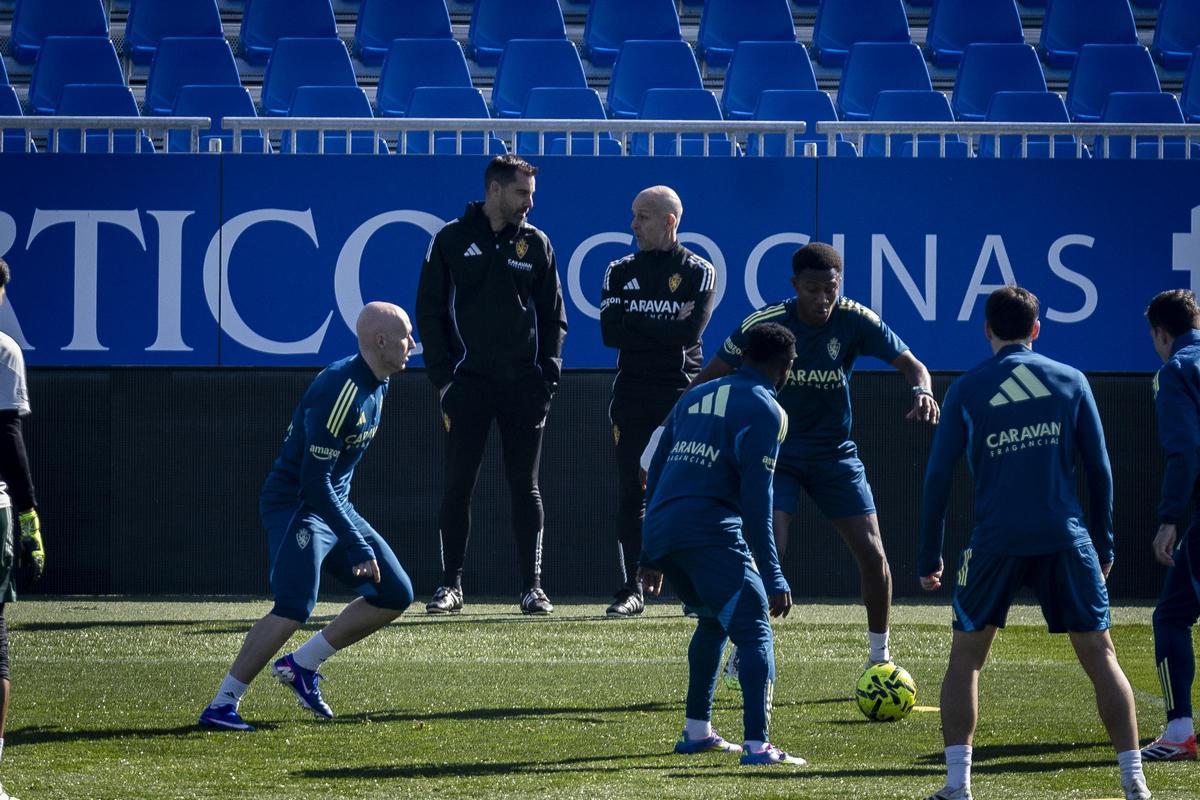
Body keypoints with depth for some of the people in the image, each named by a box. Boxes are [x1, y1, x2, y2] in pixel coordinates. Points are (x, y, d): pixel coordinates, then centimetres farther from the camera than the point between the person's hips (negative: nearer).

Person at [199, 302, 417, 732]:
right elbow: (314, 482, -26)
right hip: (296, 505, -10)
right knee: (294, 610, -23)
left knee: (395, 595, 7)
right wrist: (358, 547, -27)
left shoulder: (376, 385, 6)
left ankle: (302, 665, 12)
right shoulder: (339, 391, -24)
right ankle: (221, 706, -18)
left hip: (334, 504, 10)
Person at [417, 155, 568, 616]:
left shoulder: (535, 244, 9)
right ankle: (450, 585, 6)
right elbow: (429, 312, 3)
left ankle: (532, 586, 4)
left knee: (525, 487, 2)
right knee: (458, 486, -1)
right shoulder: (452, 241, 3)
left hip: (524, 385, 1)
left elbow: (553, 315, 11)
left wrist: (548, 374, 0)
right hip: (468, 383, -1)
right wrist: (442, 377, -5)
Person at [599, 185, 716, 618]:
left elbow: (691, 330, -11)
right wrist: (665, 328, -7)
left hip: (683, 394, -2)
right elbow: (611, 332, -2)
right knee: (631, 494, -1)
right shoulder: (620, 271, 11)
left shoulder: (698, 271, 3)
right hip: (632, 395, 2)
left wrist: (639, 324, -7)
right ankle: (631, 589, 0)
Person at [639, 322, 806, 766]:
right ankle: (757, 744, -19)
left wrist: (651, 556, 28)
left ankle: (696, 731, 27)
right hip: (709, 530, -7)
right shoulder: (764, 410, 0)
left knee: (713, 619, 27)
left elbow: (657, 472, 23)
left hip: (660, 528, 8)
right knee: (754, 629, -5)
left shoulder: (696, 396, 24)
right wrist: (773, 576, -10)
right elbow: (756, 497, -8)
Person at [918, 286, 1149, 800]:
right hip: (1066, 540, 1)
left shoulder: (965, 392, 4)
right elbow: (1099, 469, 8)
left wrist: (929, 556, 10)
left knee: (966, 655, 11)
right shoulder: (1071, 382, 7)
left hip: (996, 543, -1)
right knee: (1098, 653, 6)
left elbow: (938, 478, 3)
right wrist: (1104, 543, 16)